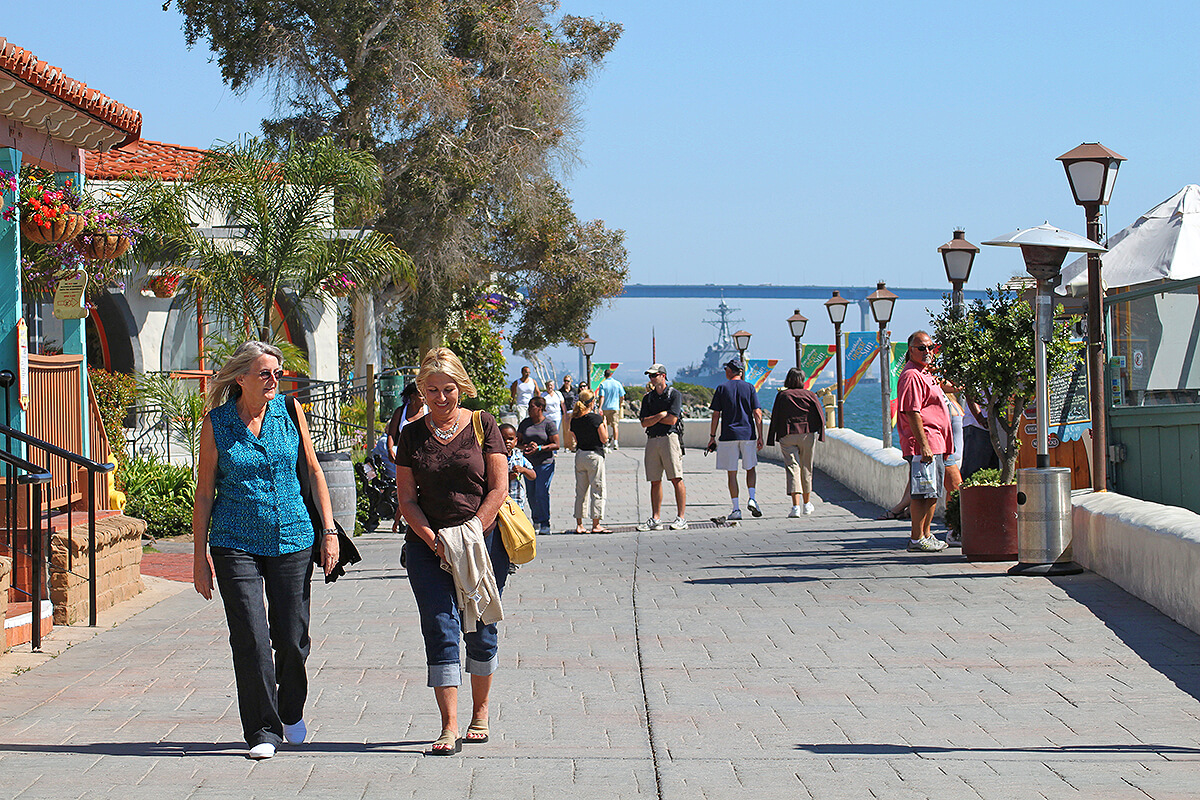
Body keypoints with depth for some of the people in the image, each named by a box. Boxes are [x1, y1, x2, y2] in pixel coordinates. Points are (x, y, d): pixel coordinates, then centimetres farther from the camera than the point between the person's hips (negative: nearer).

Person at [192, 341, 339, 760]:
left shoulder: (289, 412, 3)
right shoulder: (216, 423, -2)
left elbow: (313, 471, 10)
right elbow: (205, 491, 2)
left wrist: (329, 529, 3)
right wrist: (200, 554, -2)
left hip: (291, 538, 2)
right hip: (235, 543, -2)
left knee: (292, 638, 4)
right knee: (251, 638, -10)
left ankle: (291, 712, 31)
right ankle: (263, 731, 1)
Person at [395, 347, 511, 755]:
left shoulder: (483, 425, 1)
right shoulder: (413, 435, 7)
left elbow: (498, 488, -3)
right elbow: (406, 497, 4)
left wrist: (470, 535, -11)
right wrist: (435, 541, -10)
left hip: (483, 539, -1)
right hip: (428, 544, 1)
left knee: (481, 631, 5)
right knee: (440, 629, -9)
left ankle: (480, 715, 24)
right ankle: (450, 729, -11)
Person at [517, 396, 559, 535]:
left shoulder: (549, 424, -3)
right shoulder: (525, 423, 11)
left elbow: (556, 445, -5)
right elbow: (518, 440, 13)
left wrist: (540, 448, -18)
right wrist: (523, 446, -10)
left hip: (545, 462, -5)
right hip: (528, 463, 5)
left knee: (542, 493, -11)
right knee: (531, 494, 6)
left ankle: (545, 524, -6)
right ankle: (536, 520, 22)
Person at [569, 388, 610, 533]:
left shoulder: (574, 420, 4)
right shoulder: (596, 418, -13)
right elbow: (604, 439, -10)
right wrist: (604, 425, 4)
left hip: (579, 455, 6)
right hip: (595, 455, -6)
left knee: (580, 491, 11)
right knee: (597, 490, 0)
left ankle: (579, 525, 12)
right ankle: (596, 525, -1)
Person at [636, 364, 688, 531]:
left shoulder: (674, 394, 0)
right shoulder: (648, 398, 16)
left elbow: (672, 419, -10)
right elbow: (644, 423, 7)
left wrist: (652, 418, 0)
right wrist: (660, 415, -8)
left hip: (669, 438, -6)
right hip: (652, 440, 6)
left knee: (676, 479, -8)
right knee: (655, 481, 5)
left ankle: (681, 518, -7)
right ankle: (655, 519, 8)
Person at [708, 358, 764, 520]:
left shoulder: (722, 389, 1)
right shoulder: (750, 388, 5)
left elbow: (716, 415, -1)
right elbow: (757, 414, -1)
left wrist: (712, 437, 5)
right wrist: (760, 437, 2)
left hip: (728, 436, -1)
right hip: (748, 434, 1)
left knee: (732, 473, 3)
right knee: (751, 468, 17)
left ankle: (736, 508, 0)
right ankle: (751, 498, -4)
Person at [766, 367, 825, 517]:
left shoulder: (782, 396, 3)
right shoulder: (810, 395, 5)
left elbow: (775, 418, 2)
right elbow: (820, 415, -3)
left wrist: (772, 439, 5)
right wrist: (820, 435, -2)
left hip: (787, 436, -1)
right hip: (808, 434, 1)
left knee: (792, 468, -7)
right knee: (806, 468, 16)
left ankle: (796, 506, -22)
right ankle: (807, 504, 28)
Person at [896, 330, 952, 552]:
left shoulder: (925, 374, 20)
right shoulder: (911, 376, -13)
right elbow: (912, 413, -20)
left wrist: (943, 445, 25)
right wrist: (924, 444, -24)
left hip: (935, 444, 10)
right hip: (922, 445, -10)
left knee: (933, 492, 13)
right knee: (922, 492, -9)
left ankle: (926, 535, 20)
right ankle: (917, 539, -6)